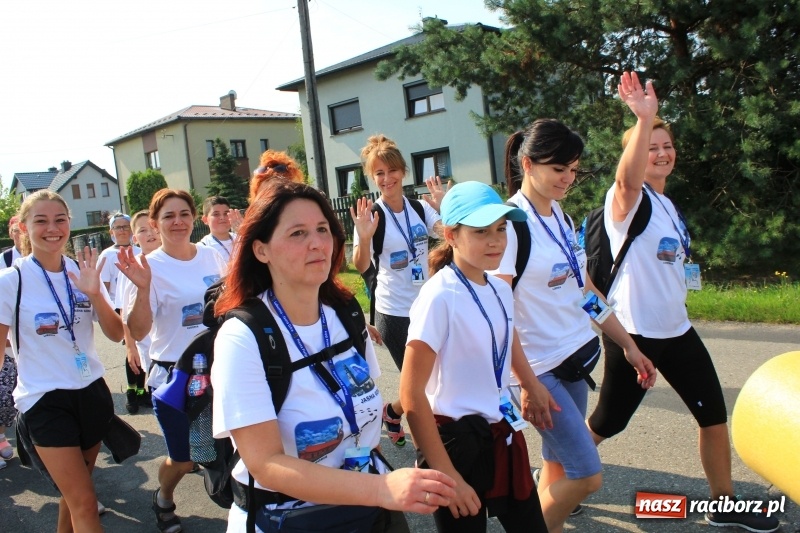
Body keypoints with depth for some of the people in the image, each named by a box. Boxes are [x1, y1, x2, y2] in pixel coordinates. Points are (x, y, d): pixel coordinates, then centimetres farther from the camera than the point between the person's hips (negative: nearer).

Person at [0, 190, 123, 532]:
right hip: (46, 402, -4)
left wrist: (95, 294, -17)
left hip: (92, 392, 4)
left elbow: (116, 334, -2)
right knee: (85, 503, -3)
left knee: (74, 492, 16)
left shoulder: (83, 271, 1)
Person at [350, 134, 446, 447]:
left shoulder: (421, 207, 1)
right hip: (393, 312, -5)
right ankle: (392, 413, 30)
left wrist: (443, 208, -26)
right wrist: (364, 238, -36)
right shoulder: (371, 214, -11)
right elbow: (361, 266, -19)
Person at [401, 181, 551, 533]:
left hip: (504, 435, 7)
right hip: (457, 441, -7)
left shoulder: (501, 291, 2)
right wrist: (446, 474, -19)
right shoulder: (439, 296, -20)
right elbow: (411, 394, -21)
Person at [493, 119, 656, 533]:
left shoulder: (561, 218, 8)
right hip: (540, 367, -7)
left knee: (558, 466, 14)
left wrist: (629, 345, 15)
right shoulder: (511, 222, -16)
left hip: (577, 356, 7)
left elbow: (585, 289, 15)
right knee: (588, 475, -5)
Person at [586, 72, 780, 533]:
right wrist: (645, 119, -51)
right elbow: (627, 177, -39)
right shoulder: (628, 198, -13)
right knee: (607, 422, 3)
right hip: (633, 332, -8)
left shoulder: (669, 205, 12)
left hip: (676, 328, 8)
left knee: (714, 414, 12)